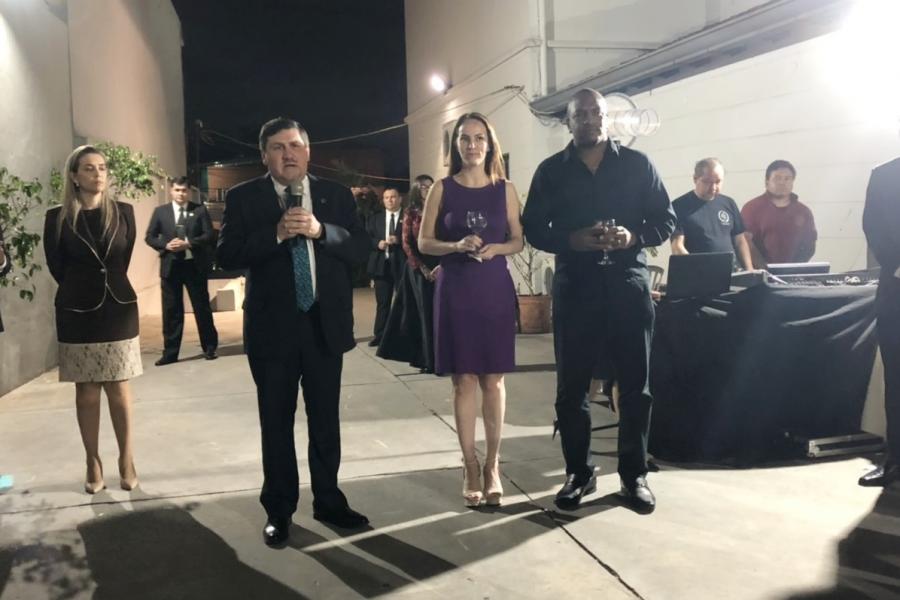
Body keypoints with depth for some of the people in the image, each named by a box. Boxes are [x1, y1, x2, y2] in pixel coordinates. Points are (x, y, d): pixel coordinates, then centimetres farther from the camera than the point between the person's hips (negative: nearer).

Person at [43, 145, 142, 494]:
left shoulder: (123, 212, 1)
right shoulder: (58, 218, -4)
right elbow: (56, 267, 4)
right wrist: (83, 289, 13)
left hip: (119, 309, 1)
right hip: (78, 313, -1)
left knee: (119, 389, 4)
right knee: (87, 391, 5)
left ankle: (126, 461, 14)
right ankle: (93, 465, 15)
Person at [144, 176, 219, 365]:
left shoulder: (200, 210, 2)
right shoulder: (160, 211, 7)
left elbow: (209, 235, -5)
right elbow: (149, 237, 6)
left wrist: (189, 243, -18)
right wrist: (165, 245, -12)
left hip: (194, 265, -1)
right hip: (170, 266, 1)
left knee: (202, 307, 6)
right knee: (171, 310, 4)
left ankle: (209, 348, 18)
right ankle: (170, 352, 11)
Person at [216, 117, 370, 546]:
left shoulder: (336, 195, 5)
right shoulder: (243, 198, -1)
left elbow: (360, 247, -2)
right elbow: (227, 255, -10)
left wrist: (320, 231, -18)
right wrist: (276, 233, -21)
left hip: (325, 323, 2)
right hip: (272, 326, -1)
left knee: (326, 419, 12)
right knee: (276, 423, 9)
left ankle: (328, 501, 28)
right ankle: (278, 510, 23)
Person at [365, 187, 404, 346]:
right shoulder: (375, 218, 13)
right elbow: (366, 238, 7)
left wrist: (399, 240, -21)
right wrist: (378, 243, -11)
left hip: (402, 264, -3)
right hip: (382, 264, 3)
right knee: (382, 302, 9)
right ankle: (380, 335, 16)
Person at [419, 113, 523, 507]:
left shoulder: (505, 189, 4)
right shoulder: (442, 189, 3)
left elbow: (519, 241, 6)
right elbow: (424, 242, 2)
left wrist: (495, 249, -14)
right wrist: (457, 245, -16)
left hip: (495, 290, 1)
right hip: (455, 290, 0)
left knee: (493, 380, 5)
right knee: (463, 381, 2)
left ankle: (492, 465, 16)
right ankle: (470, 467, 12)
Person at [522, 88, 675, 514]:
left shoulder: (637, 164, 6)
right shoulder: (551, 171, 7)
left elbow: (665, 220, 6)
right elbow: (533, 228, 3)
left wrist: (633, 236, -15)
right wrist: (572, 240, -15)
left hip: (628, 285, 0)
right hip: (574, 288, 0)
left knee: (634, 385, 5)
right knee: (571, 387, 5)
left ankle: (634, 474, 19)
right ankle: (578, 473, 19)